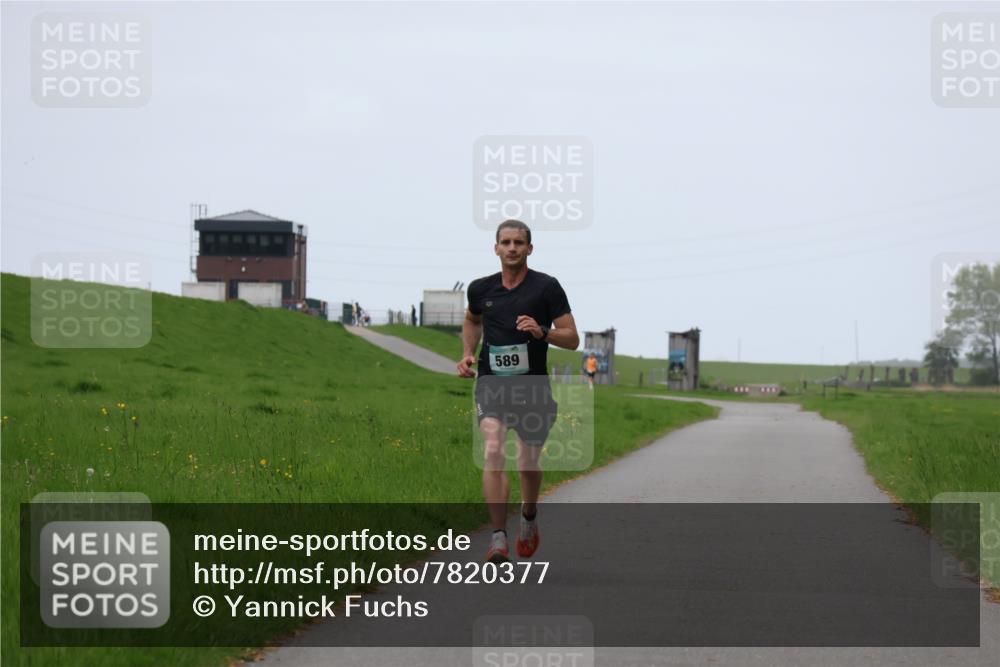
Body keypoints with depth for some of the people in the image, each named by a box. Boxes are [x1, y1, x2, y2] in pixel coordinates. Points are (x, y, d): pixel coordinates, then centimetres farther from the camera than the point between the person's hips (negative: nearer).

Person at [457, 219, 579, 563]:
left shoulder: (546, 287, -5)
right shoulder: (481, 289, 5)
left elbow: (572, 339, -4)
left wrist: (542, 332, -22)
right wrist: (468, 353, 13)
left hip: (532, 386, -1)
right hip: (491, 383, 1)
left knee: (528, 464, 10)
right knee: (493, 452, -20)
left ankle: (529, 517, 42)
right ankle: (499, 537, -22)